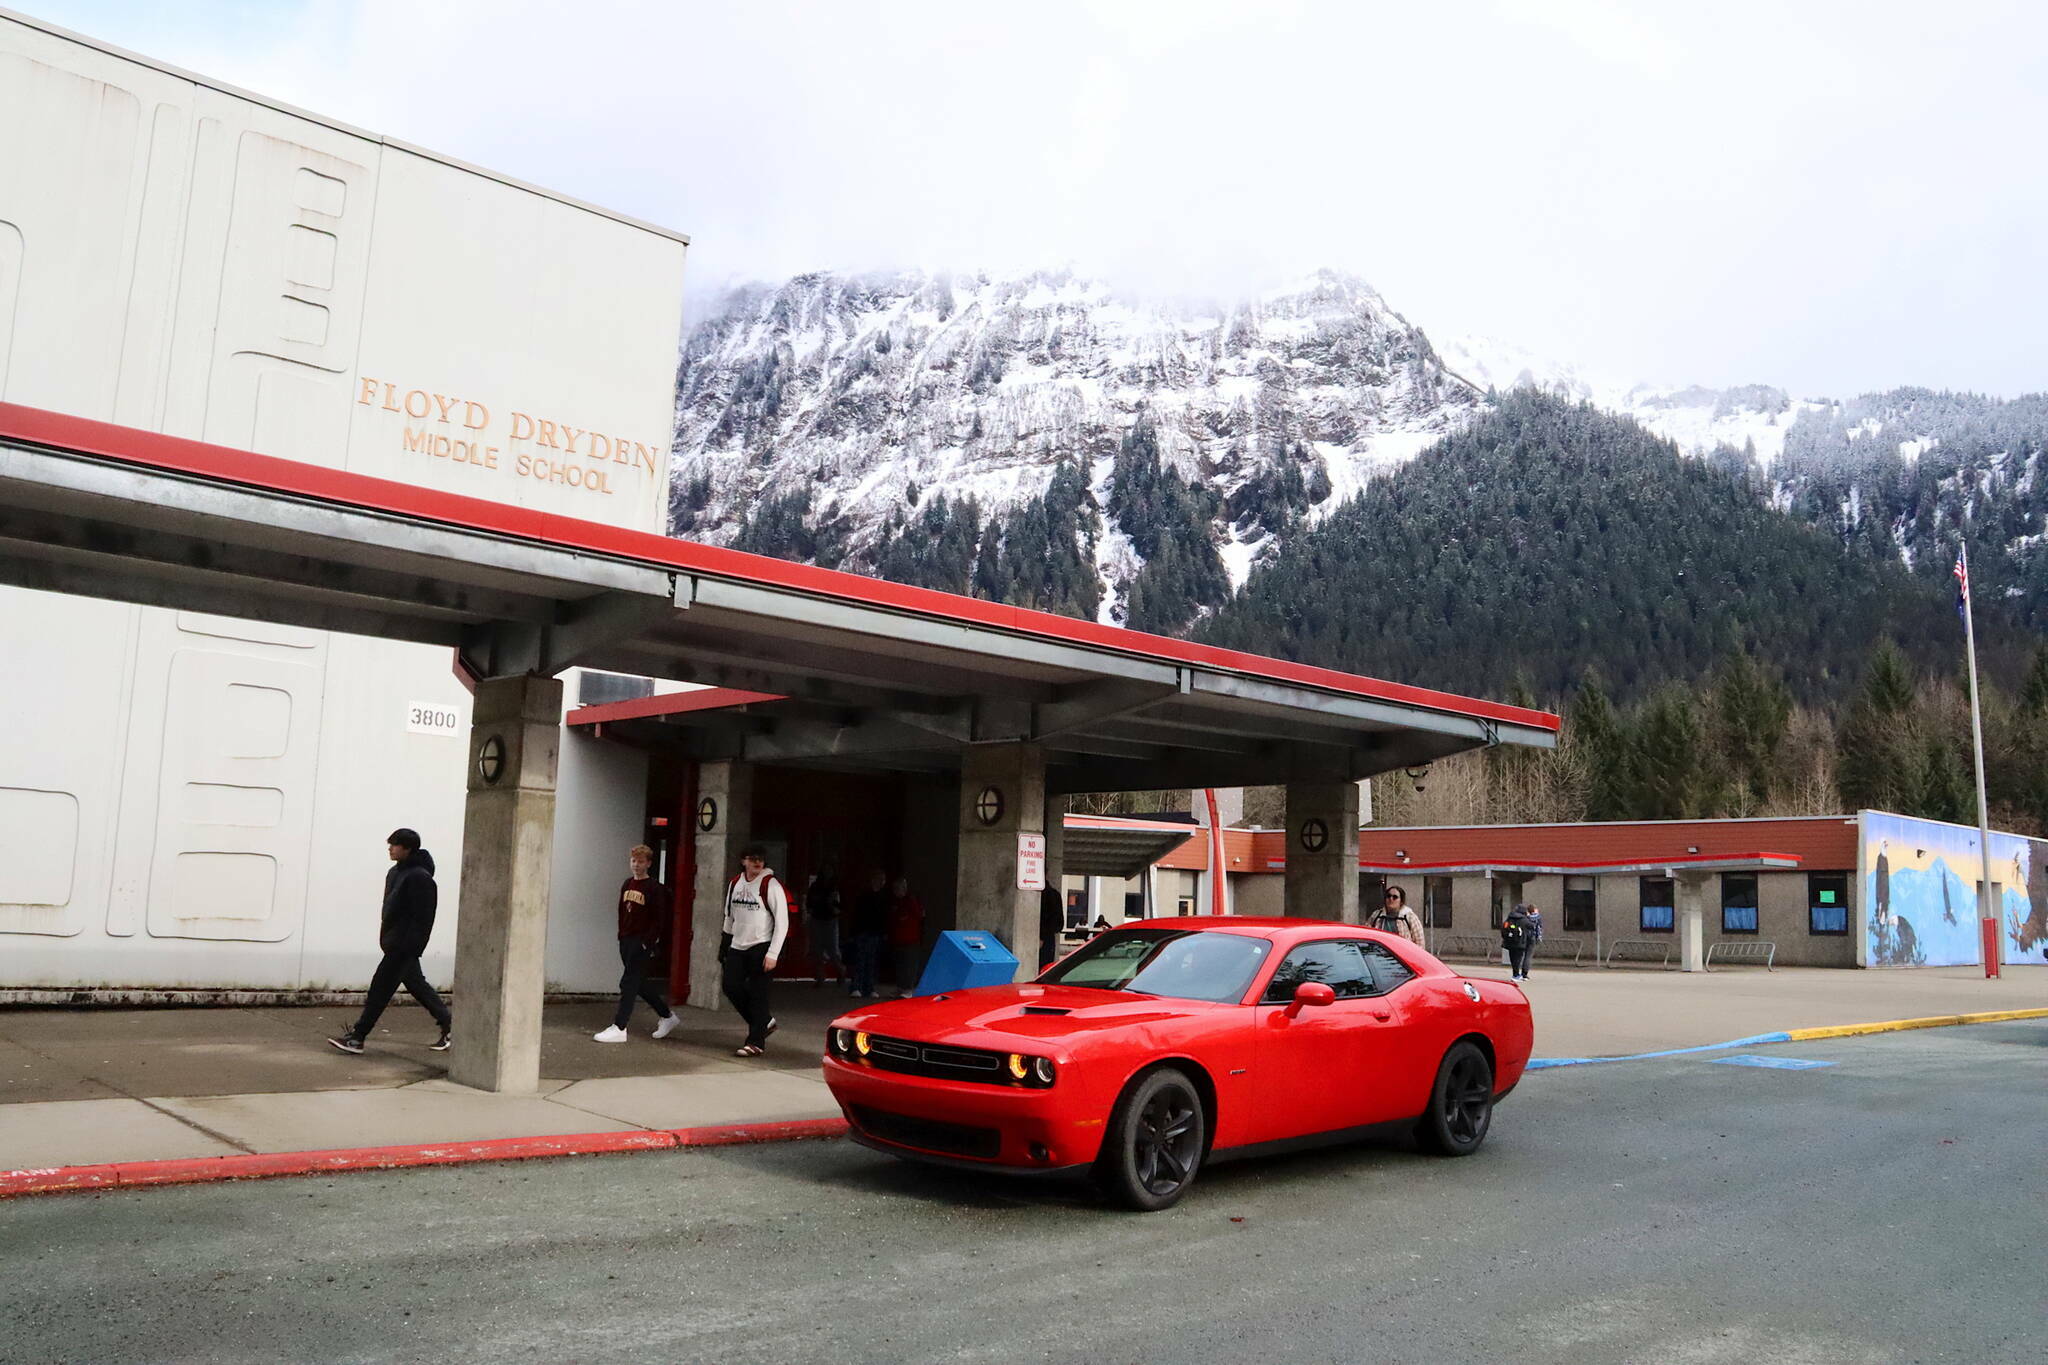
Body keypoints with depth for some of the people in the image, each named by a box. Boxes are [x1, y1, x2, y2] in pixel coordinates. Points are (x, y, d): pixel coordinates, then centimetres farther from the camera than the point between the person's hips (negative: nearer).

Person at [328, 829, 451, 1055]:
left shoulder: (419, 877, -18)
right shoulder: (395, 872, 12)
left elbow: (422, 917, -20)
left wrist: (411, 946, -22)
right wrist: (385, 935, 19)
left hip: (404, 945, -10)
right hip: (394, 942, 10)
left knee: (380, 988, -6)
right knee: (416, 984, 15)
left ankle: (357, 1037, 0)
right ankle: (448, 1026, 23)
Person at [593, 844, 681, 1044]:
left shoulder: (654, 889, -9)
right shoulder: (627, 885, 11)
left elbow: (660, 919, -12)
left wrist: (648, 941, -16)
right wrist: (621, 935, 10)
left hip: (642, 943, -8)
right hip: (626, 941, 8)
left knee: (629, 984, -9)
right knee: (638, 984, 14)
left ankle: (618, 1028, -7)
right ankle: (667, 1016, 28)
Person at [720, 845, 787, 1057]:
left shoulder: (770, 885, -10)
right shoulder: (735, 884, 9)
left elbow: (782, 922, -12)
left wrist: (773, 954, -17)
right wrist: (723, 947, 19)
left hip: (760, 947, -6)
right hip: (737, 946, 6)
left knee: (757, 993, -5)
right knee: (730, 986, 0)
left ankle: (756, 1042, 5)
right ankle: (765, 1022, 20)